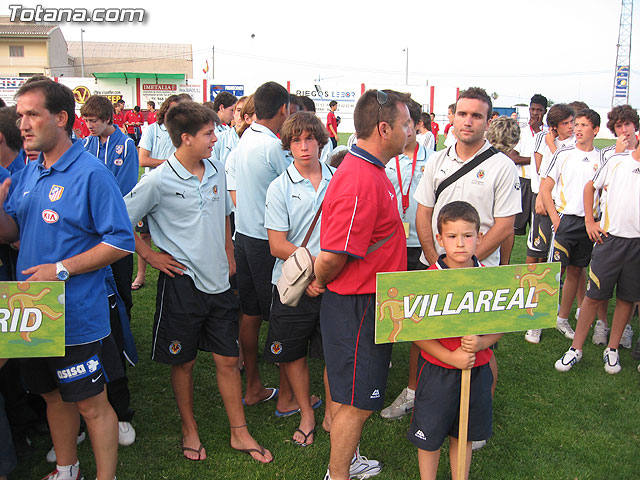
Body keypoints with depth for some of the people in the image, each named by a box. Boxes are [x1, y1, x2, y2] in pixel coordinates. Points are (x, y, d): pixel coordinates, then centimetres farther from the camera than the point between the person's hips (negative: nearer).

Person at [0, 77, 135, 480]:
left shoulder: (91, 174, -16)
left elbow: (122, 242, -18)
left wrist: (62, 269, -22)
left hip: (78, 317, -7)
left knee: (91, 404, 6)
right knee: (55, 395, 22)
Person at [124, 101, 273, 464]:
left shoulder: (217, 171, 4)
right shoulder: (159, 181, -14)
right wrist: (151, 256, -7)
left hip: (219, 281, 5)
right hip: (183, 283, -4)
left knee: (228, 359, 10)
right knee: (184, 362, 11)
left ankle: (239, 433, 24)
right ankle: (190, 430, 31)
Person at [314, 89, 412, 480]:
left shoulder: (369, 170, 9)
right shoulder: (361, 182, -27)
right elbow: (332, 259, -27)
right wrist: (317, 283, -8)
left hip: (368, 304, 10)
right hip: (357, 306, -10)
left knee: (353, 396, 23)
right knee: (357, 402, 5)